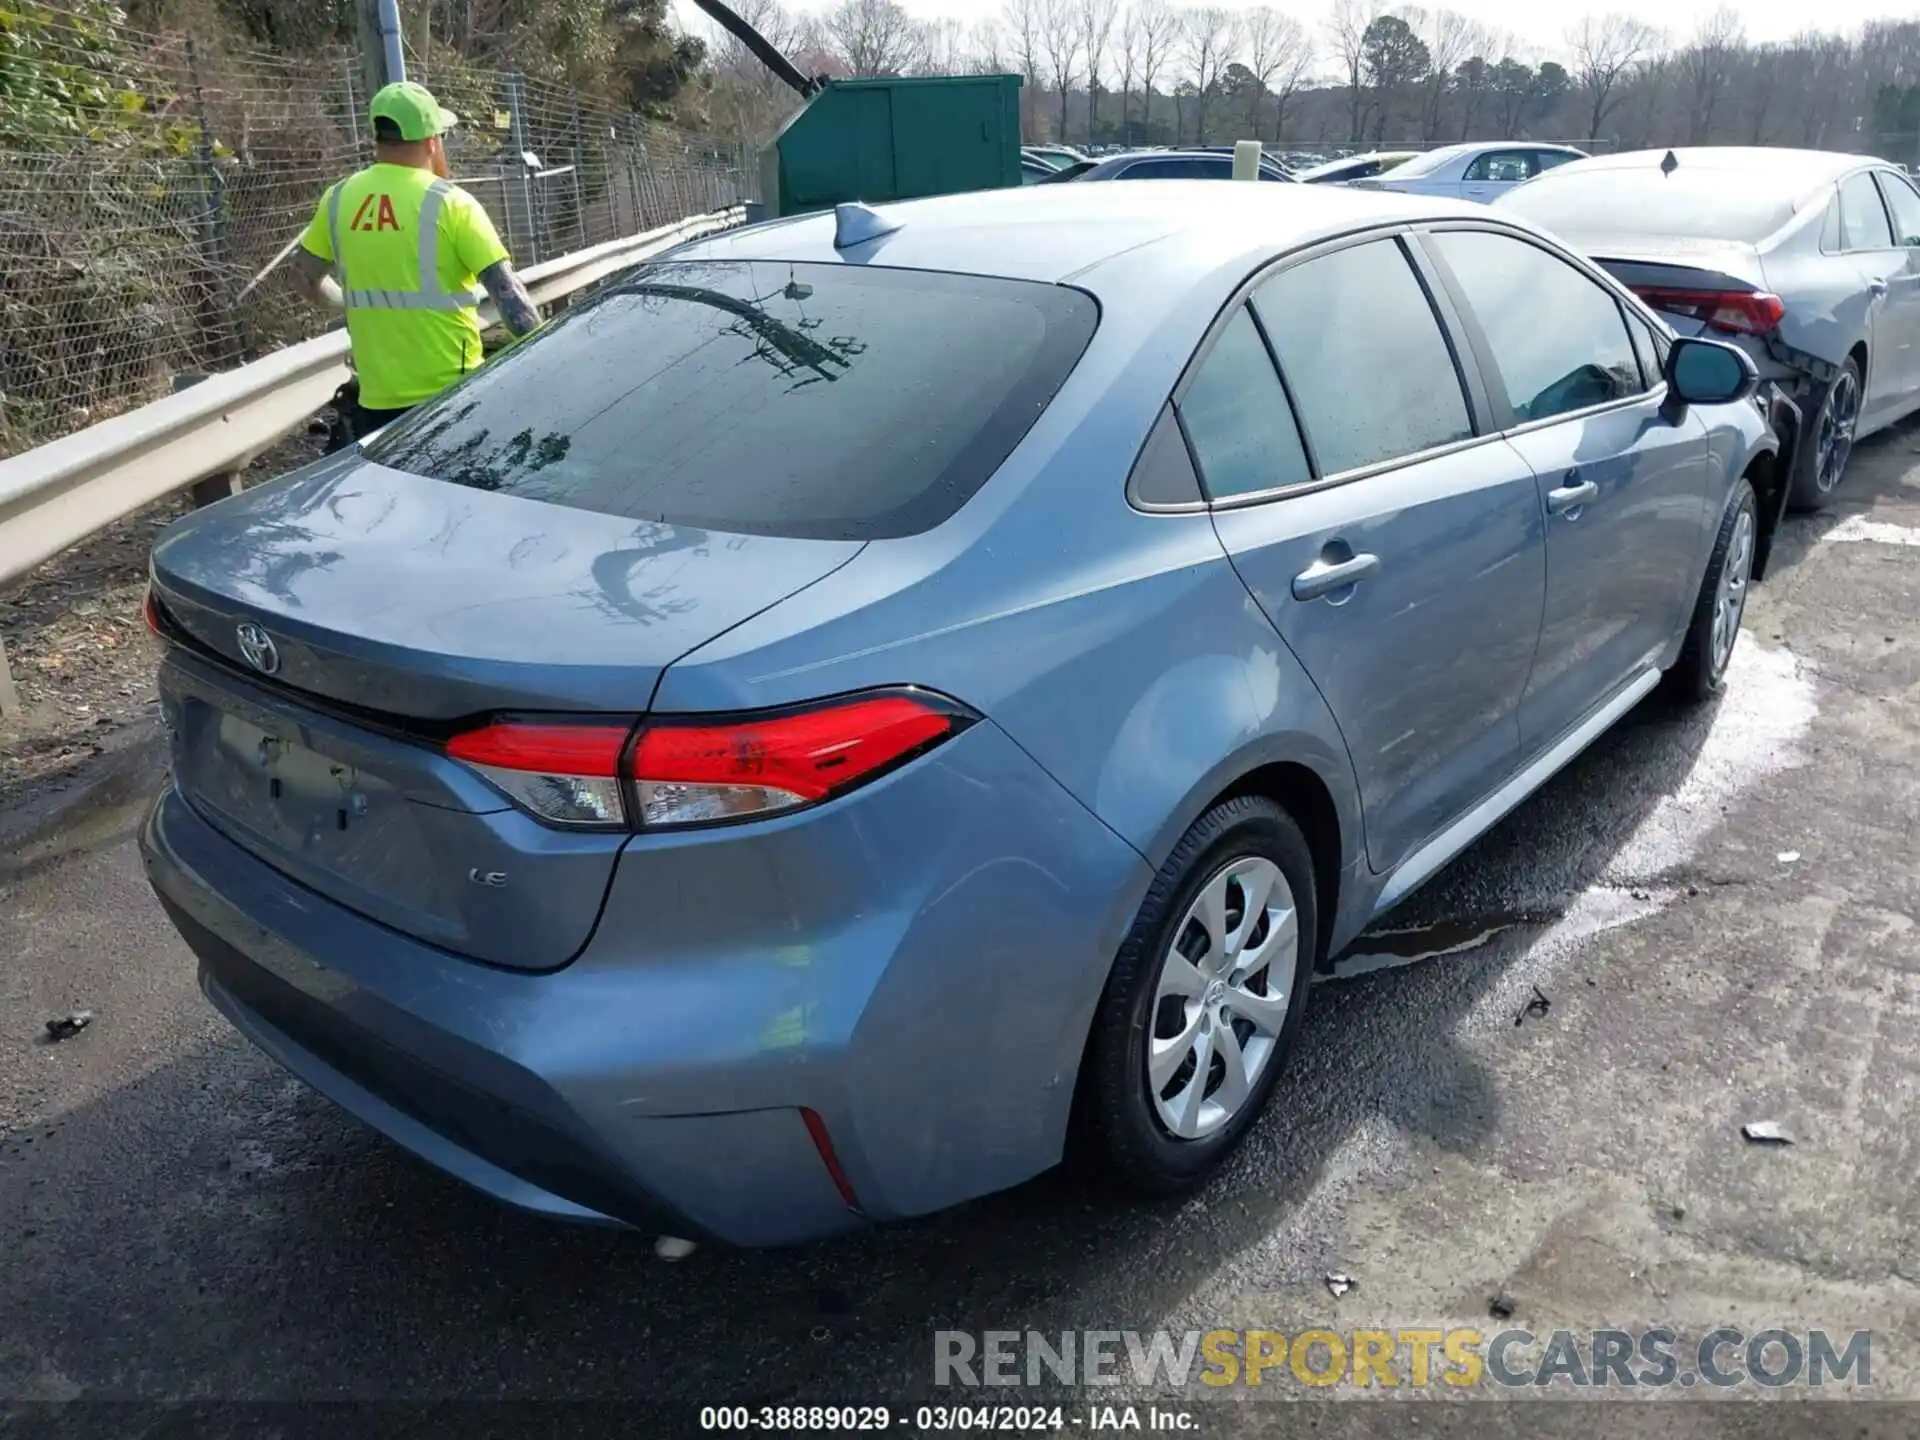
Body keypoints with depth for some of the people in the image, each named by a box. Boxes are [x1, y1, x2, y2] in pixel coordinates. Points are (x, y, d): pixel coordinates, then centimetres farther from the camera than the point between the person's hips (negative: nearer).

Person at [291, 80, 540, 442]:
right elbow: (507, 292, -14)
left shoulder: (338, 199, 5)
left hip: (377, 400, 4)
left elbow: (305, 278, 17)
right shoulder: (450, 203, -9)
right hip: (452, 394, -4)